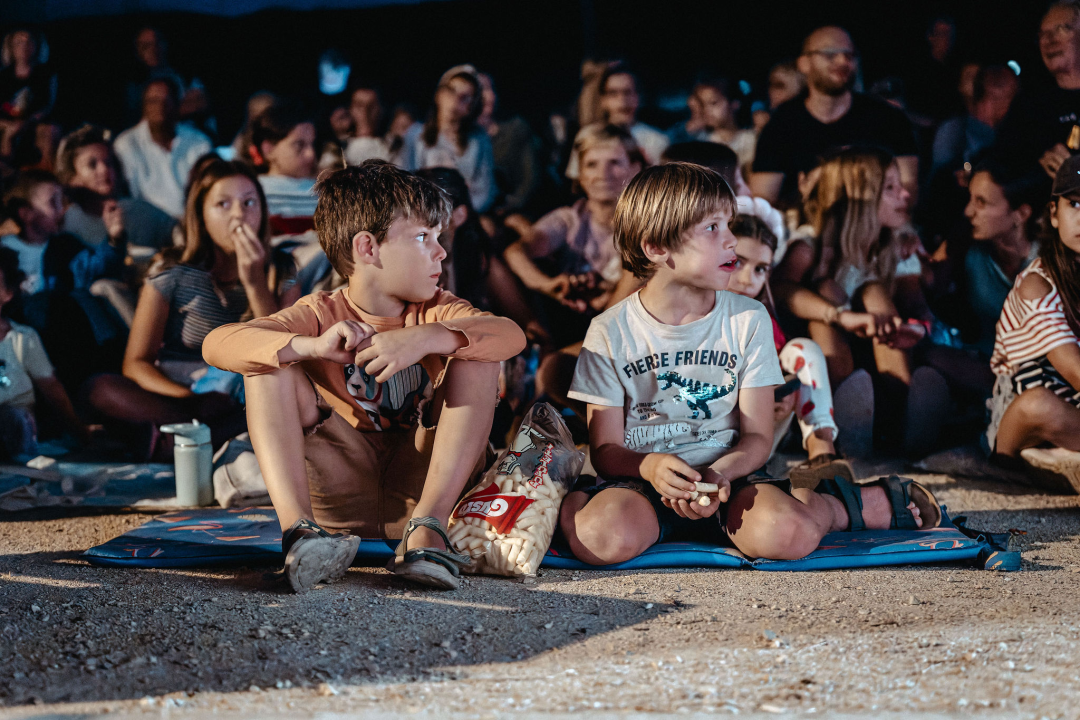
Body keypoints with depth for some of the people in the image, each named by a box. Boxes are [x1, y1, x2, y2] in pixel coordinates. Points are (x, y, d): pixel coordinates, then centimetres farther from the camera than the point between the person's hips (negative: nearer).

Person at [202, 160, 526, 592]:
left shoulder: (433, 313, 2)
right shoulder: (322, 315, -3)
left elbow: (512, 335, -19)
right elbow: (216, 345, -19)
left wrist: (427, 337, -35)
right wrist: (311, 346, -34)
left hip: (422, 483, 1)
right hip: (339, 495, -1)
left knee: (476, 354, -14)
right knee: (270, 361, -15)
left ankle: (428, 526, -29)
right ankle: (298, 527, -35)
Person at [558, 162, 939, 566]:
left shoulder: (747, 320, 3)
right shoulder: (611, 332, -2)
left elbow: (757, 437, 2)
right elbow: (606, 449, -1)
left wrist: (718, 473, -20)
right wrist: (650, 466, -24)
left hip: (728, 477, 1)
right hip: (638, 480, -1)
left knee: (788, 535, -31)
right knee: (602, 537, -36)